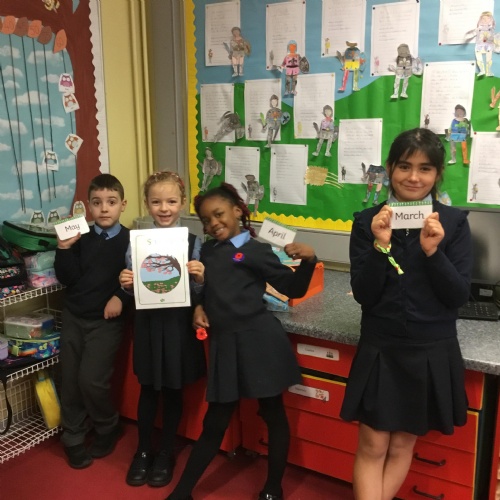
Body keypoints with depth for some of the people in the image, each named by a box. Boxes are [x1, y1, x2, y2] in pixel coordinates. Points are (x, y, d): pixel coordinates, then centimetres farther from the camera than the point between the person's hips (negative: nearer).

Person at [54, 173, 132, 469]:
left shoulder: (130, 240, -7)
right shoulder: (81, 239, 2)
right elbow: (68, 279, -4)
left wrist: (121, 297, -21)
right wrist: (65, 249, -17)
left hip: (106, 321, -4)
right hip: (74, 317, 4)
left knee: (92, 380, -8)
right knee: (70, 380, 8)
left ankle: (108, 428, 19)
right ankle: (74, 438, 27)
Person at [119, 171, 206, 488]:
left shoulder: (193, 243, -7)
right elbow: (132, 291, 5)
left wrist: (200, 278, -23)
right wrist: (125, 284, -16)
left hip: (178, 325, -1)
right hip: (148, 324, 1)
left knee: (173, 391, 13)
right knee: (148, 390, 15)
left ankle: (166, 453, 34)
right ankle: (143, 451, 35)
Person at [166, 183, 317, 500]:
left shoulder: (255, 250, -3)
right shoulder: (207, 251, 13)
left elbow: (293, 288, -3)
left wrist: (308, 261, -19)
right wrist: (199, 307, 5)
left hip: (259, 340, -4)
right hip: (224, 343, 5)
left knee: (273, 414, 11)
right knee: (215, 422, 14)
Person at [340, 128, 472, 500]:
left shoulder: (454, 222, -5)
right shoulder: (367, 221, -5)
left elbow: (459, 297, -9)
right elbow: (363, 295, -10)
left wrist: (433, 251, -23)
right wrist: (380, 246, -24)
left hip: (432, 353, 1)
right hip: (379, 350, 0)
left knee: (403, 444, 16)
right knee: (372, 446, 7)